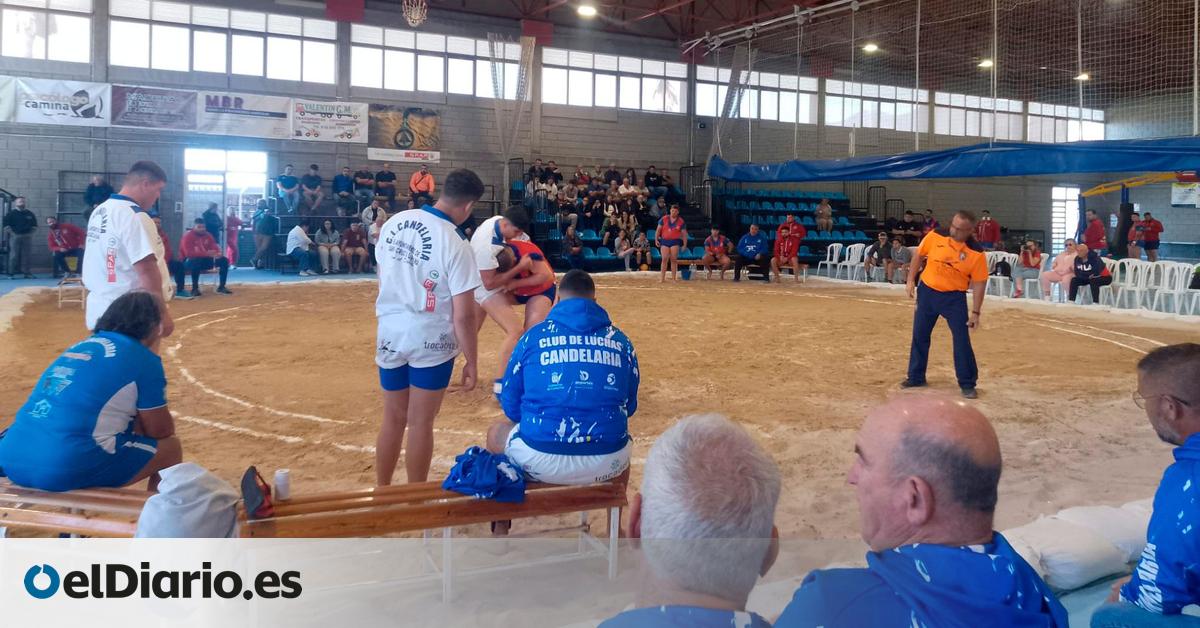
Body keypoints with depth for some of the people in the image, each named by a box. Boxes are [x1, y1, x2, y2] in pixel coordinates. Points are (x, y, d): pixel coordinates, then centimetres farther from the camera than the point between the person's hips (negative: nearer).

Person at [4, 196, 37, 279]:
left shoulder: (30, 214, 13)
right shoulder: (11, 213, 3)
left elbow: (34, 225, 18)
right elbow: (6, 225, 1)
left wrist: (31, 232, 6)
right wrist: (11, 232, -5)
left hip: (27, 237, 3)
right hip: (15, 236, -3)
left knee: (27, 255, 1)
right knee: (14, 255, -4)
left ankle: (26, 272, 7)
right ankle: (11, 273, -1)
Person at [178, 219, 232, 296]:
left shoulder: (208, 235, 5)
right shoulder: (188, 237, -13)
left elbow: (215, 248, 1)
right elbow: (189, 253, -25)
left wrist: (217, 253, -27)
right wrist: (206, 253, -34)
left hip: (205, 261, 6)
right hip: (189, 262, -6)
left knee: (224, 260, -9)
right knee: (197, 261, -41)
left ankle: (221, 287, -5)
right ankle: (195, 288, -29)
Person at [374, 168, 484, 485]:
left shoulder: (395, 222, -1)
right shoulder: (455, 245, -18)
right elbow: (463, 316, -17)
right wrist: (471, 362, -7)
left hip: (391, 334, 5)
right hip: (430, 341, -5)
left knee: (393, 419, 18)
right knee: (420, 424, 8)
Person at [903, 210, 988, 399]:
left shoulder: (976, 253, -16)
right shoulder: (935, 236, -11)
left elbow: (979, 283, -9)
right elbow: (919, 256, 5)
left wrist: (975, 312, -10)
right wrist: (911, 280, 3)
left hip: (954, 298, -3)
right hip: (927, 292, 3)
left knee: (962, 340, -3)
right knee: (919, 335, 10)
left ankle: (967, 384, 11)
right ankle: (916, 377, 26)